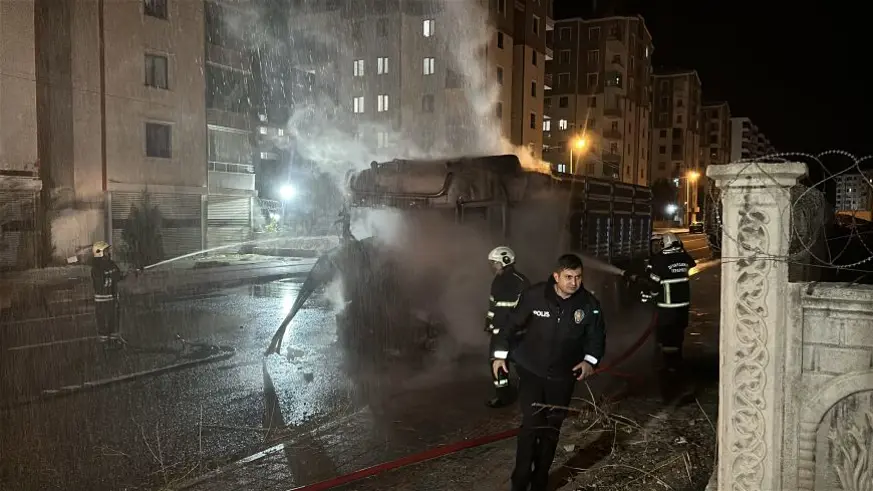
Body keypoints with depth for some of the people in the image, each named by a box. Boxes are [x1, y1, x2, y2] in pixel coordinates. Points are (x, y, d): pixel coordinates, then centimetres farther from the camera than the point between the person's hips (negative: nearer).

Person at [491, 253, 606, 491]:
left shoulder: (589, 303, -10)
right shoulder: (534, 295, -17)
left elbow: (597, 336, 4)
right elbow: (512, 324, -5)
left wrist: (590, 360, -11)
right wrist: (500, 354, -4)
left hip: (563, 375, 3)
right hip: (531, 371, -3)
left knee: (552, 429, 13)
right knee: (531, 425, -10)